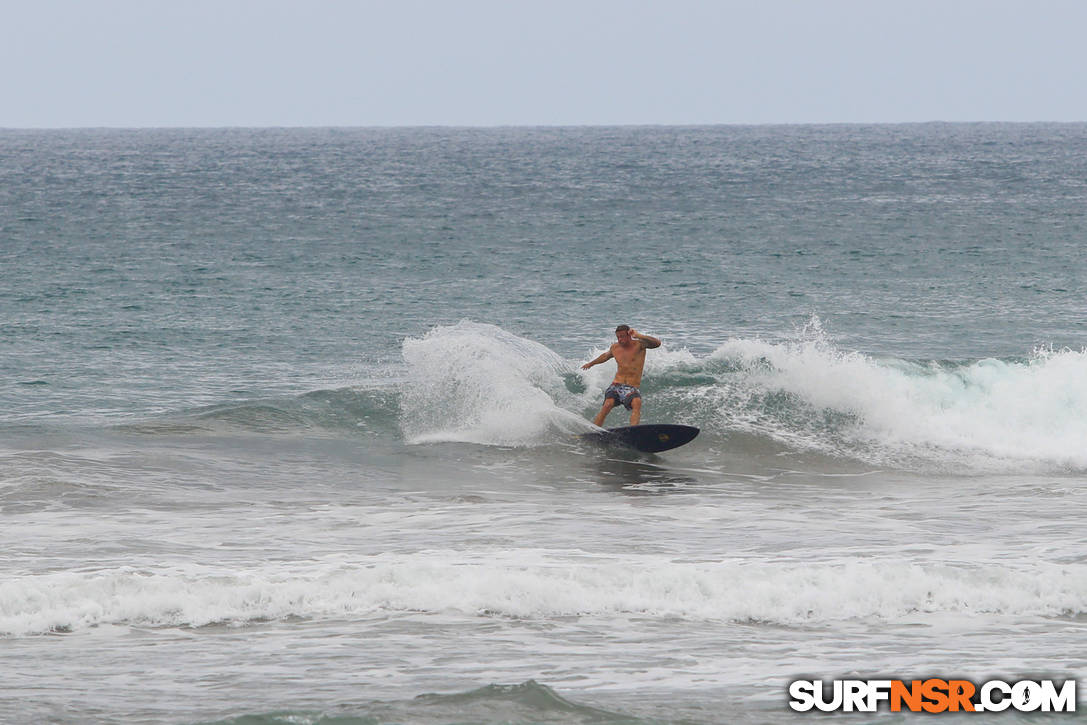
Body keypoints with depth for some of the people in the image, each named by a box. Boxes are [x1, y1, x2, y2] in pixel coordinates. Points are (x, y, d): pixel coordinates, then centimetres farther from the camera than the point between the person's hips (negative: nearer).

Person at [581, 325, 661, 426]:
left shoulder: (639, 345, -2)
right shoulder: (615, 347, 13)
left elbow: (657, 343, -19)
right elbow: (606, 356, 37)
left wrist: (639, 336, -29)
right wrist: (591, 363, 52)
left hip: (632, 388, -3)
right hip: (616, 385, 3)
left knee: (637, 402, -35)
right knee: (608, 404, -26)